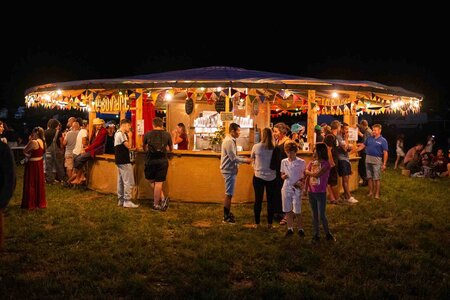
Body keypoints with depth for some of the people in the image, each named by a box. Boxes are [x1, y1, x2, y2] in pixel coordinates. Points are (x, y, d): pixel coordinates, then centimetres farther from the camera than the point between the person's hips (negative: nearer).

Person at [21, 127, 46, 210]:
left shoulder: (33, 142, -23)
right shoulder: (43, 142, 3)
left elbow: (25, 151, -12)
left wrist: (29, 141, -8)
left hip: (33, 164, -8)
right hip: (40, 163, 8)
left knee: (31, 184, 4)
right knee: (39, 183, 17)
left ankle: (30, 204, 13)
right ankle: (40, 202, 27)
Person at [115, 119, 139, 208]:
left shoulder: (117, 133, 17)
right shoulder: (121, 134, -15)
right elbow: (128, 145, -18)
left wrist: (130, 142, 9)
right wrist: (129, 136, -7)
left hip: (120, 160, 11)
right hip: (124, 161, -11)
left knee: (121, 181, 13)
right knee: (129, 182, -8)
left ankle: (121, 200, 18)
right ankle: (127, 201, -6)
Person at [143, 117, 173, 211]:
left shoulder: (147, 134, 2)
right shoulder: (167, 135, 2)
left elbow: (145, 148, 18)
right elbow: (170, 149, 17)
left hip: (151, 160, 0)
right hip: (163, 161, 0)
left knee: (151, 181, 15)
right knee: (158, 183, 4)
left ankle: (162, 199, 5)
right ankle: (156, 204, 8)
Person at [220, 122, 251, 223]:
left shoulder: (230, 140, 12)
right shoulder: (229, 141, -19)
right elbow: (233, 158, -22)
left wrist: (243, 159, 7)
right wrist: (245, 160, -12)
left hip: (229, 169, 10)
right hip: (229, 170, -10)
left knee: (229, 193, 16)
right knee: (228, 194, -4)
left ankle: (227, 213, 25)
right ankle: (226, 217, 2)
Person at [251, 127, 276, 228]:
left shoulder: (256, 147, -7)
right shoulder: (274, 148, -9)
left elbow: (252, 158, 11)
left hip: (258, 176, 0)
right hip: (271, 177, 0)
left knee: (258, 200, 9)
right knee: (270, 200, 10)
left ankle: (257, 223, 15)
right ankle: (270, 223, 16)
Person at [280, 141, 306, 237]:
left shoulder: (301, 162, -5)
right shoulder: (284, 162, 4)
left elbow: (304, 175, 1)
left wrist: (301, 181, -17)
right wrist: (283, 176, -10)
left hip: (297, 189, -3)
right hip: (286, 188, 4)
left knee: (297, 211, -3)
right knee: (287, 210, 9)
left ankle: (300, 228, 12)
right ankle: (290, 228, 20)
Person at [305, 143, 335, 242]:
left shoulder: (326, 164, -12)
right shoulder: (312, 162, 4)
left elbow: (317, 174, -22)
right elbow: (307, 176, 5)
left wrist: (308, 172, -6)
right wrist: (305, 189, -1)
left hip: (321, 193, -5)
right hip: (311, 192, 5)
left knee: (322, 215, -3)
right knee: (314, 215, 12)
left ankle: (328, 233, 17)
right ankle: (316, 234, 21)